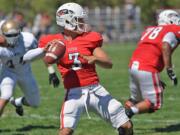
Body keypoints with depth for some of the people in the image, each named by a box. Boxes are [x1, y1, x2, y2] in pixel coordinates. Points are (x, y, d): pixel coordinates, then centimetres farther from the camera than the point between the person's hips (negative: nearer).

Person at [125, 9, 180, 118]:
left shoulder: (150, 30, 25)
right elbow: (165, 45, -18)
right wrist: (170, 70, -18)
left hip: (133, 66, 8)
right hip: (148, 70, -7)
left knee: (136, 100, 23)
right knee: (154, 104, 2)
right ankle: (129, 112, -17)